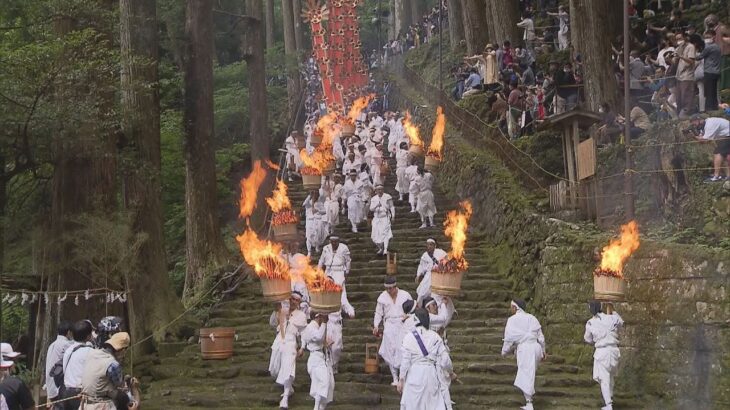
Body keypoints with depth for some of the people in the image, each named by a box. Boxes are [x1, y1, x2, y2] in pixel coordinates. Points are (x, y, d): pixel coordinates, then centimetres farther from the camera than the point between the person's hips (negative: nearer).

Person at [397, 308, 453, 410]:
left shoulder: (409, 337, -5)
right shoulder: (435, 336, 0)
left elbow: (405, 361, -5)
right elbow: (444, 360, 2)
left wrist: (401, 379, 4)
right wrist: (450, 370, 21)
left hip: (415, 375, -1)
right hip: (432, 375, 2)